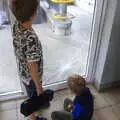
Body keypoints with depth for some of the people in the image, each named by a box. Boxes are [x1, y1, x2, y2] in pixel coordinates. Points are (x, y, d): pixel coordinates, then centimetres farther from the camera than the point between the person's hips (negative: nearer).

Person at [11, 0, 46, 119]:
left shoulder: (16, 25, -16)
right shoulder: (31, 39, -39)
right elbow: (32, 67, -30)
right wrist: (39, 87, -20)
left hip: (22, 72, 7)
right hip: (31, 76, -7)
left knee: (32, 95, 36)